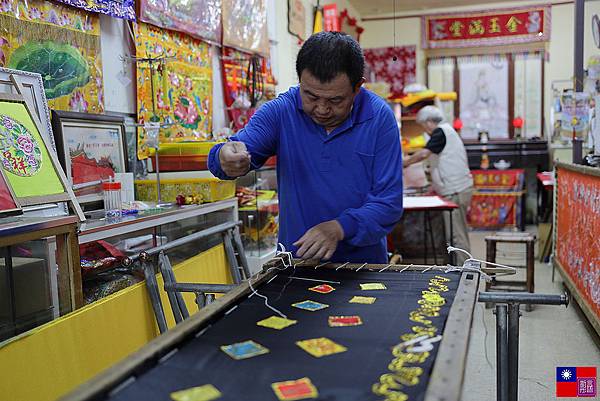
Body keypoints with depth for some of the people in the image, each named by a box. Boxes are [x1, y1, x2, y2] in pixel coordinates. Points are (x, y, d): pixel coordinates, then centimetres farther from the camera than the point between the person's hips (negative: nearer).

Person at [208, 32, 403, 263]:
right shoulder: (281, 110, -3)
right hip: (294, 259, 0)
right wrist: (227, 159, -34)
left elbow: (389, 202, -8)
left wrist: (339, 228, -23)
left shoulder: (379, 117, -6)